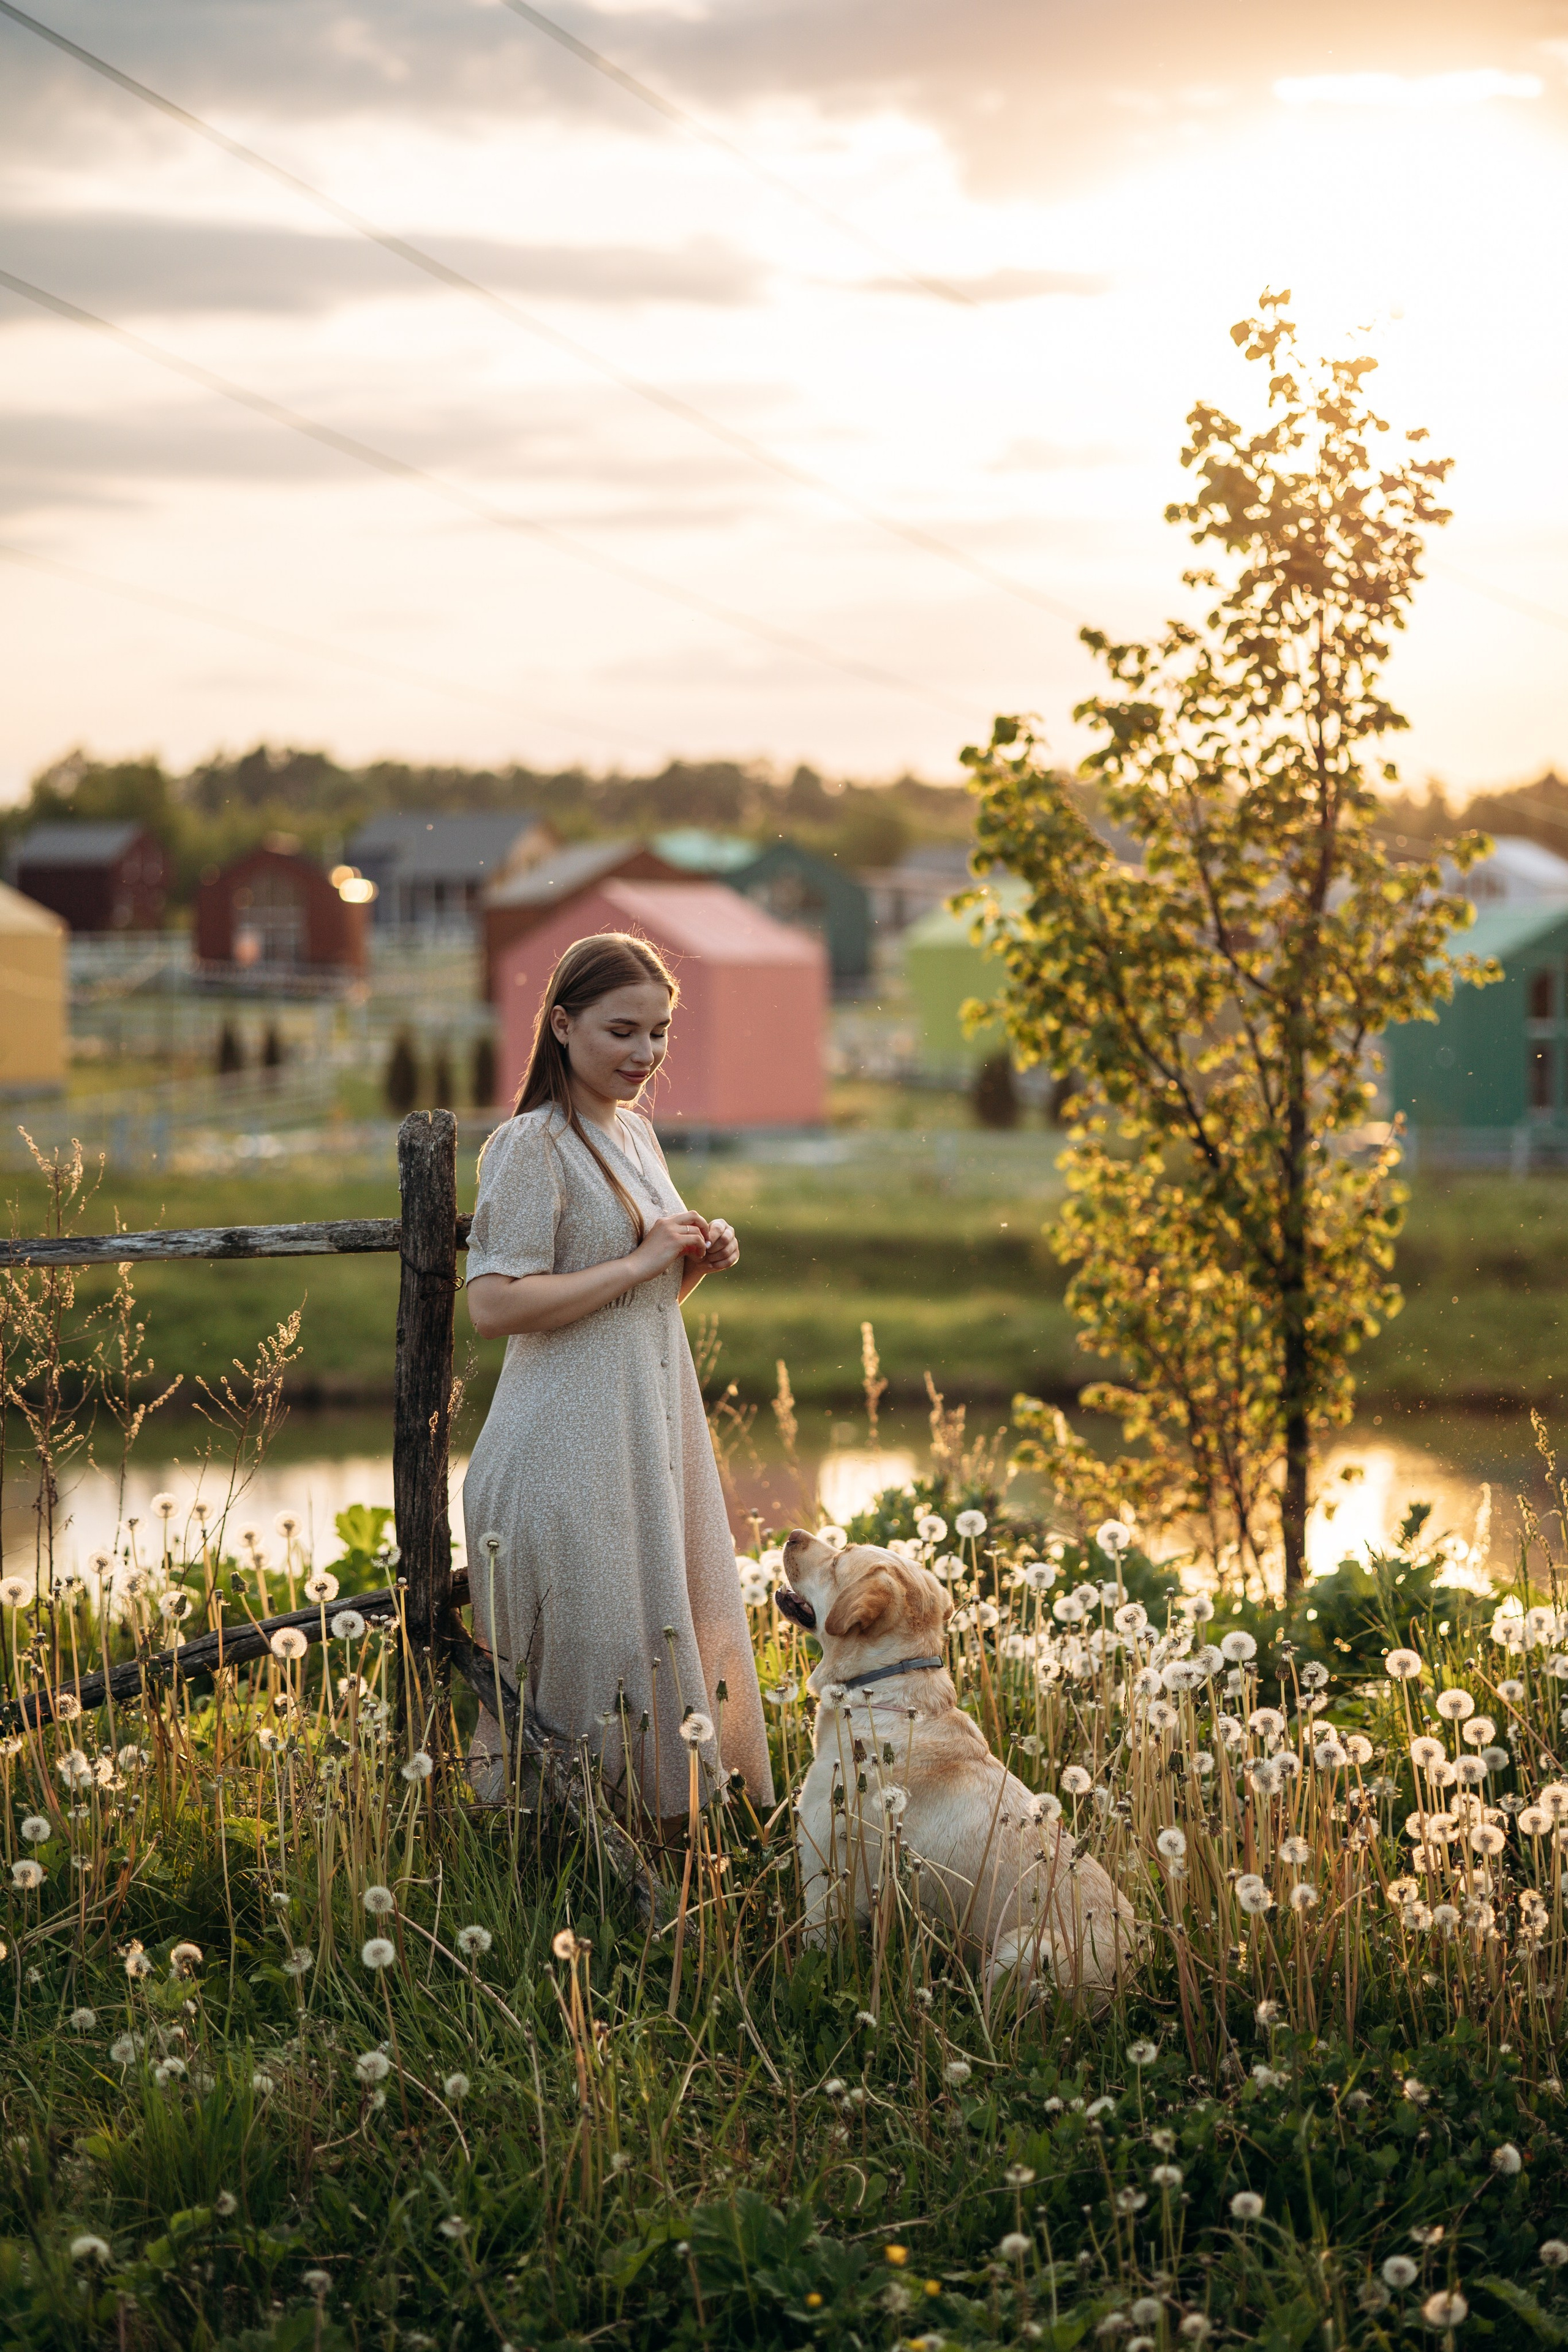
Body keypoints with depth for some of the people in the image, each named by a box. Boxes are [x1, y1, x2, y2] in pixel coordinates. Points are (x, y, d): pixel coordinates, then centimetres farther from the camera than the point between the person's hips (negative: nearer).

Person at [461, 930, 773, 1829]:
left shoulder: (637, 1132, 14)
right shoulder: (532, 1145, -12)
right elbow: (495, 1305, -20)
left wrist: (698, 1262, 3)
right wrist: (640, 1262, -18)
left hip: (655, 1432, 8)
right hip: (571, 1445, -8)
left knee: (672, 1640, 10)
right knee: (590, 1654, -4)